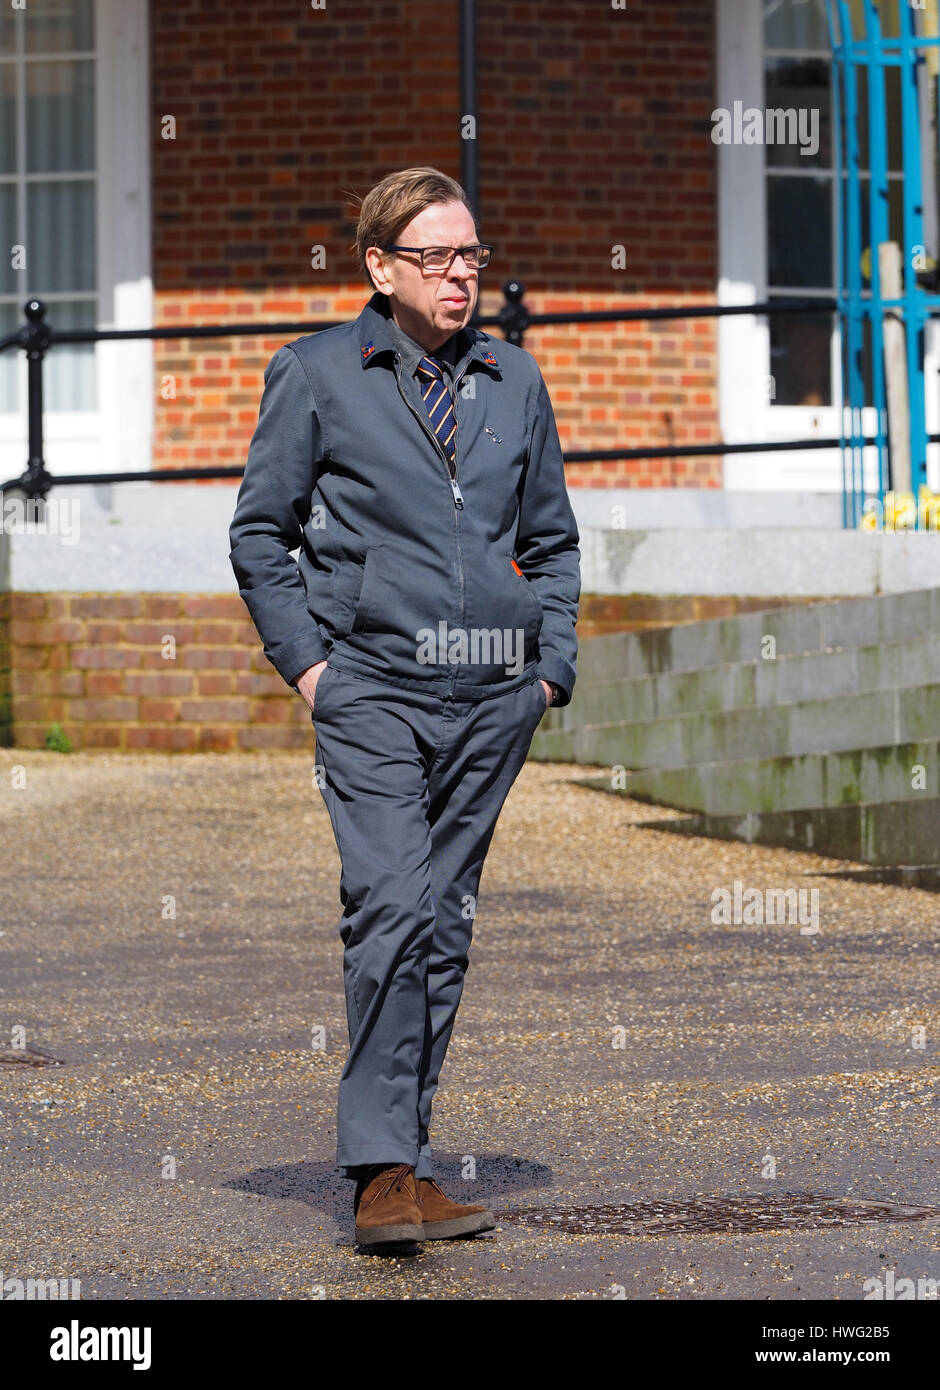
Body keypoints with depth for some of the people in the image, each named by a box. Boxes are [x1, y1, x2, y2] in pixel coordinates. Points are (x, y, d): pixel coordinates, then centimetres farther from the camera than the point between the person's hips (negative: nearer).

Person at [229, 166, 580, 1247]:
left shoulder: (514, 381, 15)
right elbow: (259, 533, 7)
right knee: (391, 907, -16)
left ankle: (401, 1151, 14)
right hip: (372, 685, -4)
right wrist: (304, 660, -2)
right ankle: (381, 1172, -15)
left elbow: (552, 538, 23)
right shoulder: (314, 376, 3)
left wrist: (552, 664, 11)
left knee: (445, 922, 5)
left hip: (492, 694, 4)